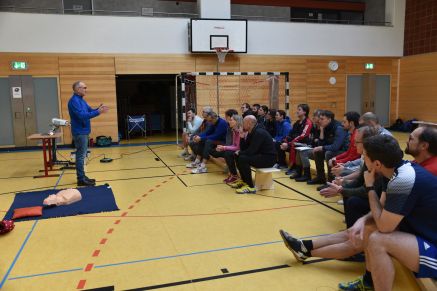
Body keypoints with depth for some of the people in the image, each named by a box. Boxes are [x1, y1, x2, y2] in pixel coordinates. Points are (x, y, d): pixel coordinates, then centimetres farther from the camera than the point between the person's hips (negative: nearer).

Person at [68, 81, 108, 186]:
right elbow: (82, 115, -26)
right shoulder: (74, 101, -17)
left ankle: (82, 177, 20)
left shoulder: (81, 100, 14)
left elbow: (90, 111, 17)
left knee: (82, 155, 13)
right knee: (81, 156, -5)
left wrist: (99, 109, -3)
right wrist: (98, 112, -26)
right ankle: (81, 179, 1)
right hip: (80, 132, -10)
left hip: (84, 131, 10)